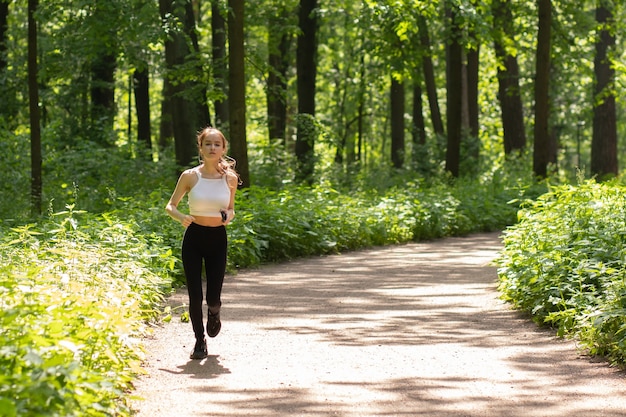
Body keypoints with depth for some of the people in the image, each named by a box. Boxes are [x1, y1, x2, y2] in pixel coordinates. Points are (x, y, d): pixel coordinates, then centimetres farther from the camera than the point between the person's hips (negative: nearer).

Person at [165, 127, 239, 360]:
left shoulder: (230, 178, -1)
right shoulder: (190, 176, -6)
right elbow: (170, 206, 2)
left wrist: (229, 216, -9)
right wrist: (181, 217, -19)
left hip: (218, 238, 1)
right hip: (194, 237, -1)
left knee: (213, 297, -2)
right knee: (194, 295, -3)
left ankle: (214, 313, 36)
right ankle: (199, 341, 17)